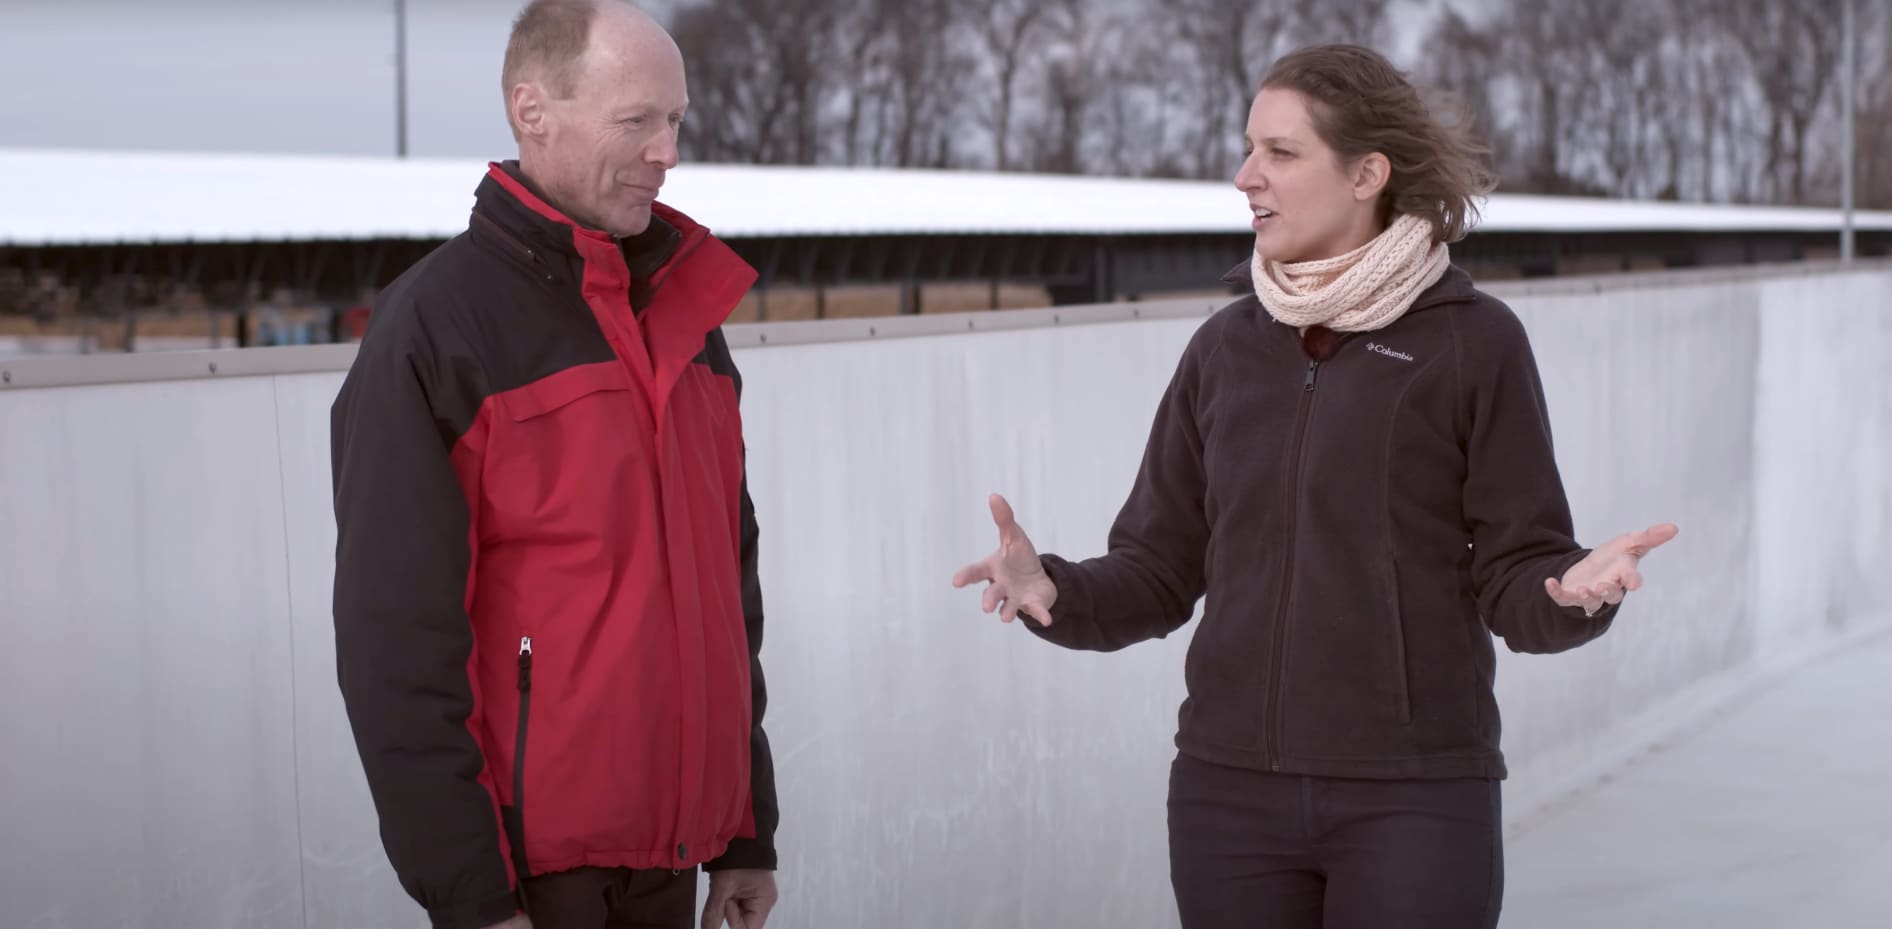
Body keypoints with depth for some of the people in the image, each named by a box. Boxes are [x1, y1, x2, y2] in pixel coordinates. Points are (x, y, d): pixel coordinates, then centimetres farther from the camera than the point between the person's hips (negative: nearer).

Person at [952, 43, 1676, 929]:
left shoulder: (1476, 342, -6)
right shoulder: (1226, 348, 6)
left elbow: (1516, 585, -5)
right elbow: (1159, 575, 7)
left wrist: (1577, 591, -28)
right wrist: (1053, 591, -13)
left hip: (1415, 801, -4)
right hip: (1233, 793, 4)